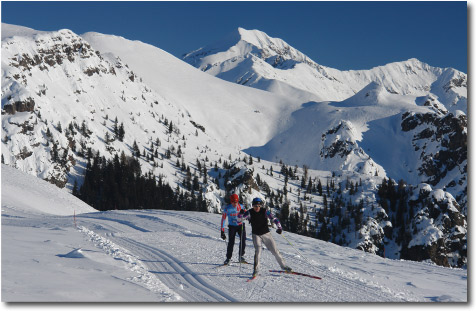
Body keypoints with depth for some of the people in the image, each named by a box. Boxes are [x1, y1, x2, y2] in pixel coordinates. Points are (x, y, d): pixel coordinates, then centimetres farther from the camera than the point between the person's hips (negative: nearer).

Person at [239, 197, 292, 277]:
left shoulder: (265, 211, -11)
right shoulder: (250, 212, -9)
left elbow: (274, 219, -13)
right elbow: (239, 218, -11)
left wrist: (279, 227, -29)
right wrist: (241, 214, -34)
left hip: (266, 234, 1)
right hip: (256, 235, -1)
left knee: (275, 251, 3)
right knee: (258, 250, -20)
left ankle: (283, 265, 18)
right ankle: (256, 269, -11)